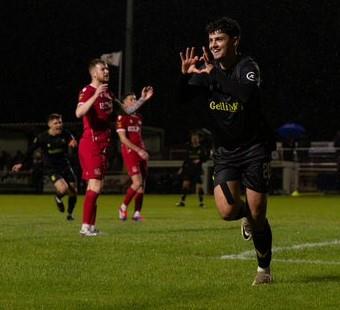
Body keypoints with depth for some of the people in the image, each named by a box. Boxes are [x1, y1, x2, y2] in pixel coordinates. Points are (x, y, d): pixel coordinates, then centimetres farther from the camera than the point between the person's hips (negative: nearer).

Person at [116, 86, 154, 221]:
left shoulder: (139, 118, 14)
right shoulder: (122, 118, -6)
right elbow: (123, 138, -12)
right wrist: (138, 150, -16)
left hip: (141, 153, 7)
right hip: (130, 153, -7)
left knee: (142, 184, 3)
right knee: (137, 182, -17)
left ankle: (137, 213, 9)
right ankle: (123, 207, 1)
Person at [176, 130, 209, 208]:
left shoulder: (201, 148, -3)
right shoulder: (189, 148, 7)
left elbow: (206, 157, -3)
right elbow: (186, 159, 14)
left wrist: (199, 160, -20)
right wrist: (182, 168, 12)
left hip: (197, 170, -3)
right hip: (189, 169, 3)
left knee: (199, 186, -7)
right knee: (185, 184, -7)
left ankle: (201, 202, 8)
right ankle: (182, 201, 1)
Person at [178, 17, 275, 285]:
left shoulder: (247, 66, -15)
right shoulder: (206, 68, 1)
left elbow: (248, 94, -36)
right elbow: (182, 97, -3)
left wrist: (215, 73, -39)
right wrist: (185, 75, -22)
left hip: (255, 148, -4)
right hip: (225, 151, 4)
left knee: (257, 216, -3)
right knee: (227, 211, -16)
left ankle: (264, 268, 19)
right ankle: (246, 214, 22)